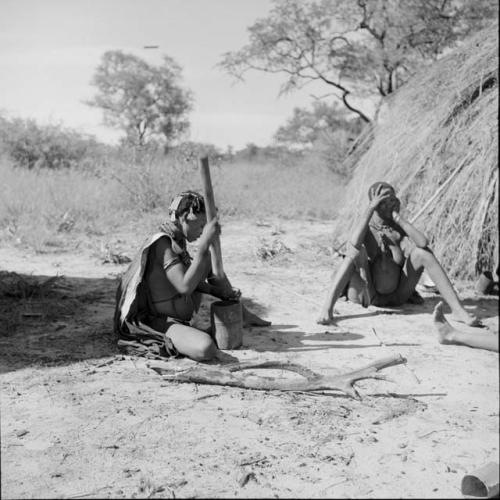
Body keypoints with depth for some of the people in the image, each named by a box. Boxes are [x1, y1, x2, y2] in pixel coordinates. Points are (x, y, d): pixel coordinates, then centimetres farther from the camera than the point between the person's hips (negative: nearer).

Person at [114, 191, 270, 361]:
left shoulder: (177, 240, 3)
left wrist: (221, 291, -2)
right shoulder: (162, 243, -25)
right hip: (156, 322, -10)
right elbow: (185, 286, -34)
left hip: (178, 314, 10)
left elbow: (190, 278, 12)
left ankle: (241, 314, 26)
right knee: (205, 349, -36)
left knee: (209, 259, 15)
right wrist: (205, 243, -36)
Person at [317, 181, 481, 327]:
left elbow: (423, 242, -20)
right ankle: (327, 309, -40)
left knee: (422, 252, -18)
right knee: (357, 253, -30)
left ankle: (457, 310, -22)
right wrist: (370, 210, -26)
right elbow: (354, 245, -32)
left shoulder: (399, 227, 2)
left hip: (397, 295, 3)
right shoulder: (366, 228, -5)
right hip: (368, 295, -3)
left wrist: (398, 218, -16)